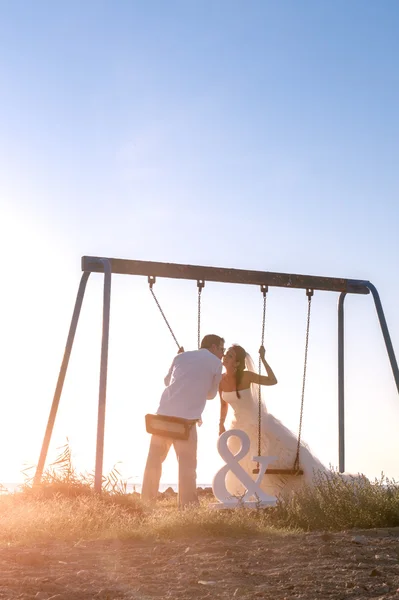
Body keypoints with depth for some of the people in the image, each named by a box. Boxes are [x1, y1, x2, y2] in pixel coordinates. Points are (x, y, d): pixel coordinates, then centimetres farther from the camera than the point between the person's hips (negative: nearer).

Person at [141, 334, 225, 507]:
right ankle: (187, 504, -6)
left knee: (154, 459, 14)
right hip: (186, 418, -4)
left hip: (163, 414, 4)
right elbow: (211, 394, 14)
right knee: (187, 462, 0)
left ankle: (146, 501, 18)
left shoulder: (181, 357, 17)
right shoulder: (216, 363, 6)